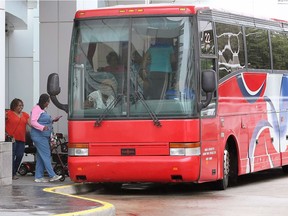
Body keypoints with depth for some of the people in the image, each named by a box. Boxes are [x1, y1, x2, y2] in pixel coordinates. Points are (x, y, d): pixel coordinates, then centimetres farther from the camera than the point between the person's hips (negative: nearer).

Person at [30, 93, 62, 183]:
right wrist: (42, 127, -31)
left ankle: (39, 177, 9)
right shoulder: (36, 109, -9)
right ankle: (52, 175, -13)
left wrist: (52, 121, 21)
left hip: (44, 136, 10)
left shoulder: (43, 110, 20)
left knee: (41, 157, 8)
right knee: (46, 155, -11)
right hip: (39, 136, -10)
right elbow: (33, 122, -18)